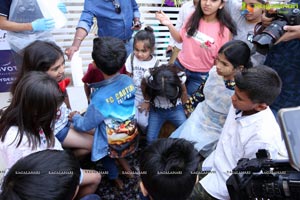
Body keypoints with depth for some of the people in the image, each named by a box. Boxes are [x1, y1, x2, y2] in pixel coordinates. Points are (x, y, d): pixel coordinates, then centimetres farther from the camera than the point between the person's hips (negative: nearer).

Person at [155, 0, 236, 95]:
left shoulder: (225, 30, -17)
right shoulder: (193, 17, -6)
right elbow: (180, 39, 4)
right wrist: (169, 25, -10)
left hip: (201, 76, -3)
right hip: (180, 66, 4)